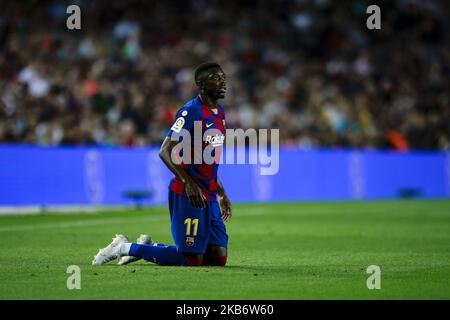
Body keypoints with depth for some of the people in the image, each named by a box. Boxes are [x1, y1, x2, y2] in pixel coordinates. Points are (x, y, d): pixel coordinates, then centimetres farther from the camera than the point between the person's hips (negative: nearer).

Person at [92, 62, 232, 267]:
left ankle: (149, 246, 20)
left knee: (219, 258, 4)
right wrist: (188, 183, -28)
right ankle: (125, 248, 8)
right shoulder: (190, 112, -14)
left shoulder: (219, 113, 15)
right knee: (192, 260, -9)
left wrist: (222, 195, 23)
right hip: (188, 196, -9)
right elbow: (165, 152, -19)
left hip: (209, 197, 9)